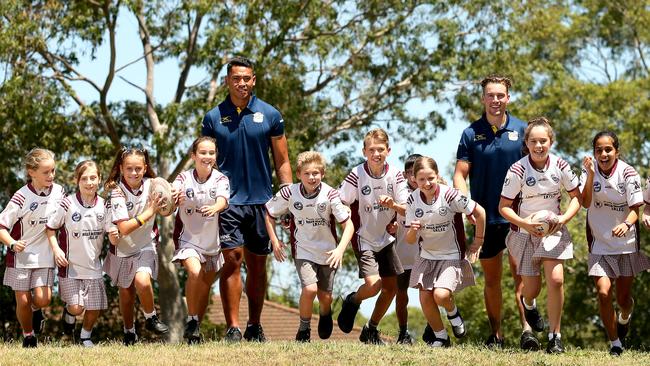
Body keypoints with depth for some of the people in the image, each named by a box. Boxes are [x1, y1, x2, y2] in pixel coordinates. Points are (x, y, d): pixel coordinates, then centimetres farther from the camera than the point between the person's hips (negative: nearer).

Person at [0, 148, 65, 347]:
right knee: (23, 301, 1)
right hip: (21, 255, -2)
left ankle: (36, 310, 25)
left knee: (43, 299, -11)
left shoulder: (58, 191, -4)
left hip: (44, 255, 2)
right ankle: (28, 337, 26)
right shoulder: (22, 197, -16)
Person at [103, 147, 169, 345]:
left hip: (145, 246, 0)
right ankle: (129, 332, 35)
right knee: (126, 293, 12)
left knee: (142, 281, -25)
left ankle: (151, 318, 0)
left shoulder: (151, 185, -10)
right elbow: (124, 228, -26)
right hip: (122, 249, 0)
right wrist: (149, 212, -26)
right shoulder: (117, 191, -19)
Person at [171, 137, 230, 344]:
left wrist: (215, 207, -49)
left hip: (213, 242, 2)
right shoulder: (184, 179, -6)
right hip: (189, 239, -2)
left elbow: (223, 200, -25)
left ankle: (196, 330, 25)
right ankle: (191, 320, -12)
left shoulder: (220, 180, -5)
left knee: (205, 288, 9)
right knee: (194, 273, -27)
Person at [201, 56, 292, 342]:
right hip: (228, 200, -1)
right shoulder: (214, 118, 3)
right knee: (233, 259, -11)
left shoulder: (270, 115, 4)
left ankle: (255, 326, 18)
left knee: (257, 264, 8)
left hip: (261, 200, 1)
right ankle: (233, 327, -10)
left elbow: (282, 162, 7)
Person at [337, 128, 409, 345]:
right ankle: (352, 302, 15)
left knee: (390, 287, 8)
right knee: (372, 284, -20)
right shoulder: (357, 175, -17)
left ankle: (371, 330, 26)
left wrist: (393, 205, -26)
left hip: (385, 239, 5)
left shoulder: (395, 175, -7)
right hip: (364, 240, -5)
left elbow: (407, 210, -7)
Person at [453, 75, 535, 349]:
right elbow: (460, 174, 2)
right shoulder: (471, 133, 3)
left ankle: (526, 329, -18)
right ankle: (496, 335, 17)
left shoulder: (522, 130, 2)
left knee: (521, 272, -14)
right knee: (491, 278, 9)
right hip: (485, 216, 2)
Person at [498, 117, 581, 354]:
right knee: (532, 288, 5)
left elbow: (576, 197, 2)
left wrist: (563, 218, -15)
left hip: (553, 230, 1)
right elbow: (503, 207, -10)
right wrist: (525, 224, -24)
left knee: (556, 280, -16)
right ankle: (528, 303, 46)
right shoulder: (518, 170, -17)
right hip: (524, 231, -1)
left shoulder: (560, 166, -10)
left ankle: (555, 336, -2)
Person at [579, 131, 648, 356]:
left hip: (626, 244, 0)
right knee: (604, 293, -16)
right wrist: (590, 175, -30)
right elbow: (585, 203, -18)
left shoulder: (628, 173, -13)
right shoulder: (589, 169, -8)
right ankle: (615, 343, 2)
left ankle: (624, 318, 48)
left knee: (623, 298, 10)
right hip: (599, 243, 0)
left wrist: (626, 224, -35)